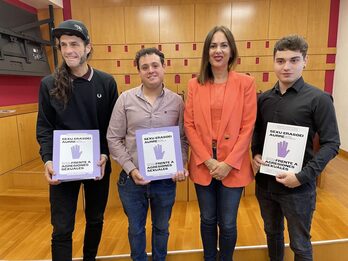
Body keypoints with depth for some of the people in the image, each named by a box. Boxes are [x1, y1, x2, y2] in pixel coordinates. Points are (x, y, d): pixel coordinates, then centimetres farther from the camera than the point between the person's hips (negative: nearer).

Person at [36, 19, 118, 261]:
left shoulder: (106, 82, -3)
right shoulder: (49, 84, -3)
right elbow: (44, 127, 0)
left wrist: (105, 154, -15)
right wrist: (48, 160, -15)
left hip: (98, 164, 1)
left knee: (96, 219, 19)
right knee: (62, 229, 6)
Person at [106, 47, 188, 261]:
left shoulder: (177, 101, -2)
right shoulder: (126, 99, -4)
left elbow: (183, 139, 2)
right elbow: (114, 139, -4)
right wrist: (130, 169, -11)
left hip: (166, 179, 1)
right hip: (132, 179, 0)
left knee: (161, 228, 22)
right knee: (136, 229, 20)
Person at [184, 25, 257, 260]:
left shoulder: (246, 83, -3)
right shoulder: (195, 84, 2)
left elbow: (248, 127, -6)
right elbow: (189, 125, 0)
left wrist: (228, 163, -12)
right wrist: (208, 160, -9)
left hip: (233, 166, -1)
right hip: (203, 165, 2)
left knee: (228, 224, 10)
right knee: (207, 220, 17)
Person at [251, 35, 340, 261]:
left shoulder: (318, 99, -10)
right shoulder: (264, 98, 4)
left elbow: (331, 144, -11)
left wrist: (303, 176, -19)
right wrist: (255, 154, -5)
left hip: (298, 187, -4)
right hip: (265, 183, 4)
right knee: (272, 233, 24)